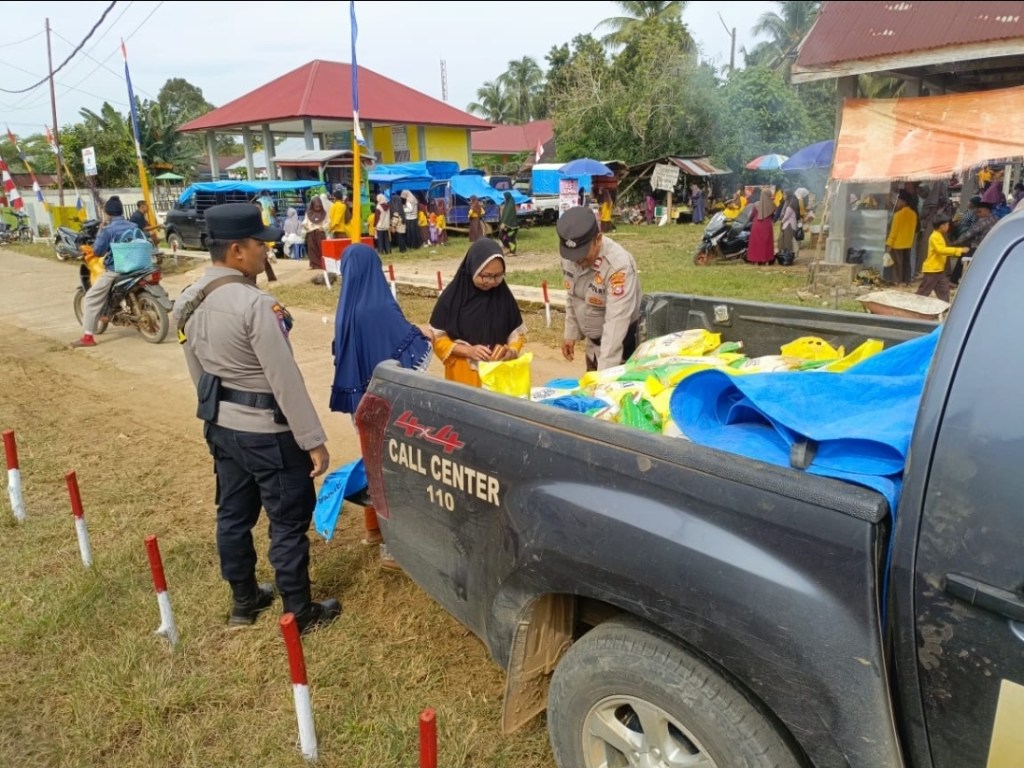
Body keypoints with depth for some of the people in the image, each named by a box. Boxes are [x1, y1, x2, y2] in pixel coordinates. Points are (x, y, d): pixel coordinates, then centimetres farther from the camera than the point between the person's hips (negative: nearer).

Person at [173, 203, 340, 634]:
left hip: (221, 426, 9)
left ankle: (243, 601, 37)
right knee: (289, 521, 6)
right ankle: (299, 613, 21)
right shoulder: (256, 305, -25)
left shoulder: (187, 303, 2)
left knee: (233, 514, 20)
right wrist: (313, 440, -17)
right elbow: (286, 380, -24)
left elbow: (197, 372, 13)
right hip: (268, 432, -8)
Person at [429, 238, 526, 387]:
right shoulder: (452, 296, -9)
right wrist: (468, 351, -18)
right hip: (463, 374, -2)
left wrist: (510, 351, -12)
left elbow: (517, 333, 7)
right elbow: (439, 338, -5)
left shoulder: (503, 295, -1)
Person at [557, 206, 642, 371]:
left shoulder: (619, 265, -32)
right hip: (593, 340, 6)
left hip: (621, 341, -6)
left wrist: (605, 371, -38)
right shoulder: (570, 255, -11)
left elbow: (617, 321, -35)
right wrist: (570, 333, 9)